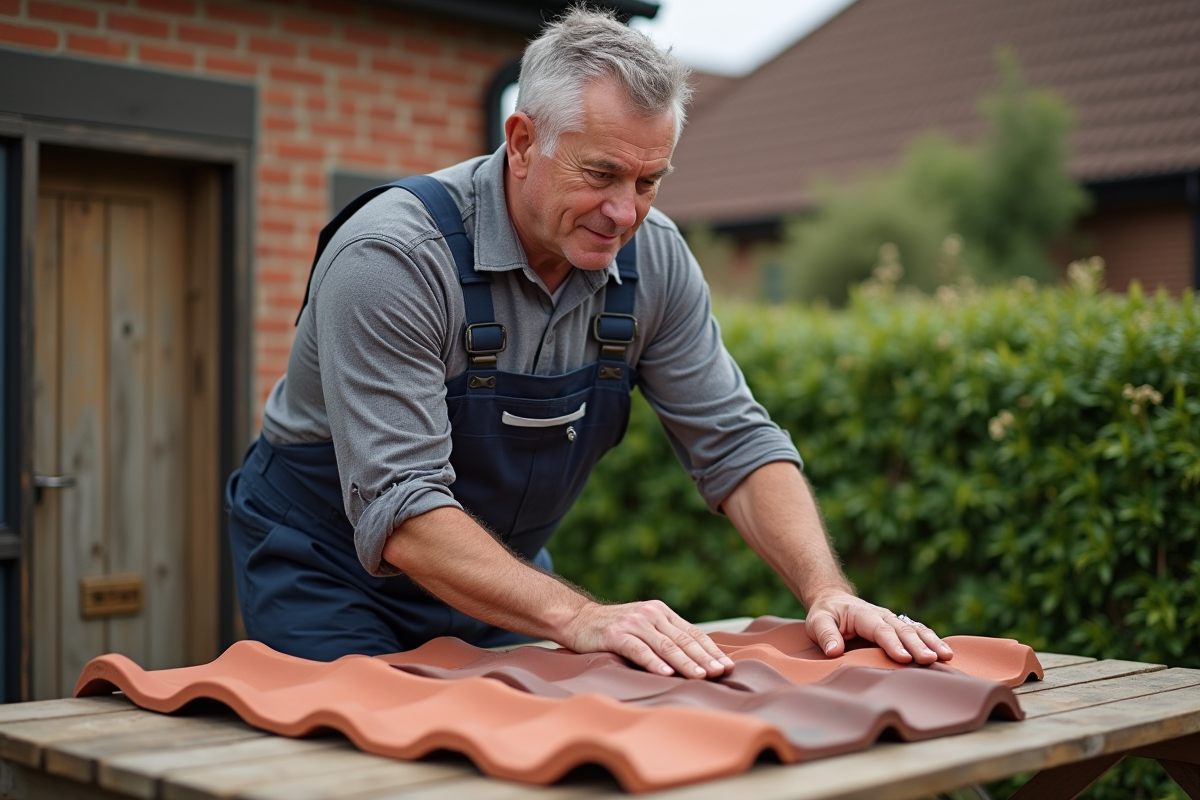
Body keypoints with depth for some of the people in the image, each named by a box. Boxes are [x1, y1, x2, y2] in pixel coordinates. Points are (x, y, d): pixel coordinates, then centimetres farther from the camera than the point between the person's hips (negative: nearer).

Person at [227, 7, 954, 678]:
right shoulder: (392, 257, -30)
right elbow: (398, 513, -36)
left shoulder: (654, 259, -12)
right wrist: (577, 617, -47)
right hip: (333, 565, -4)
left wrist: (827, 592, -26)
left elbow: (735, 443, -10)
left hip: (501, 573, 5)